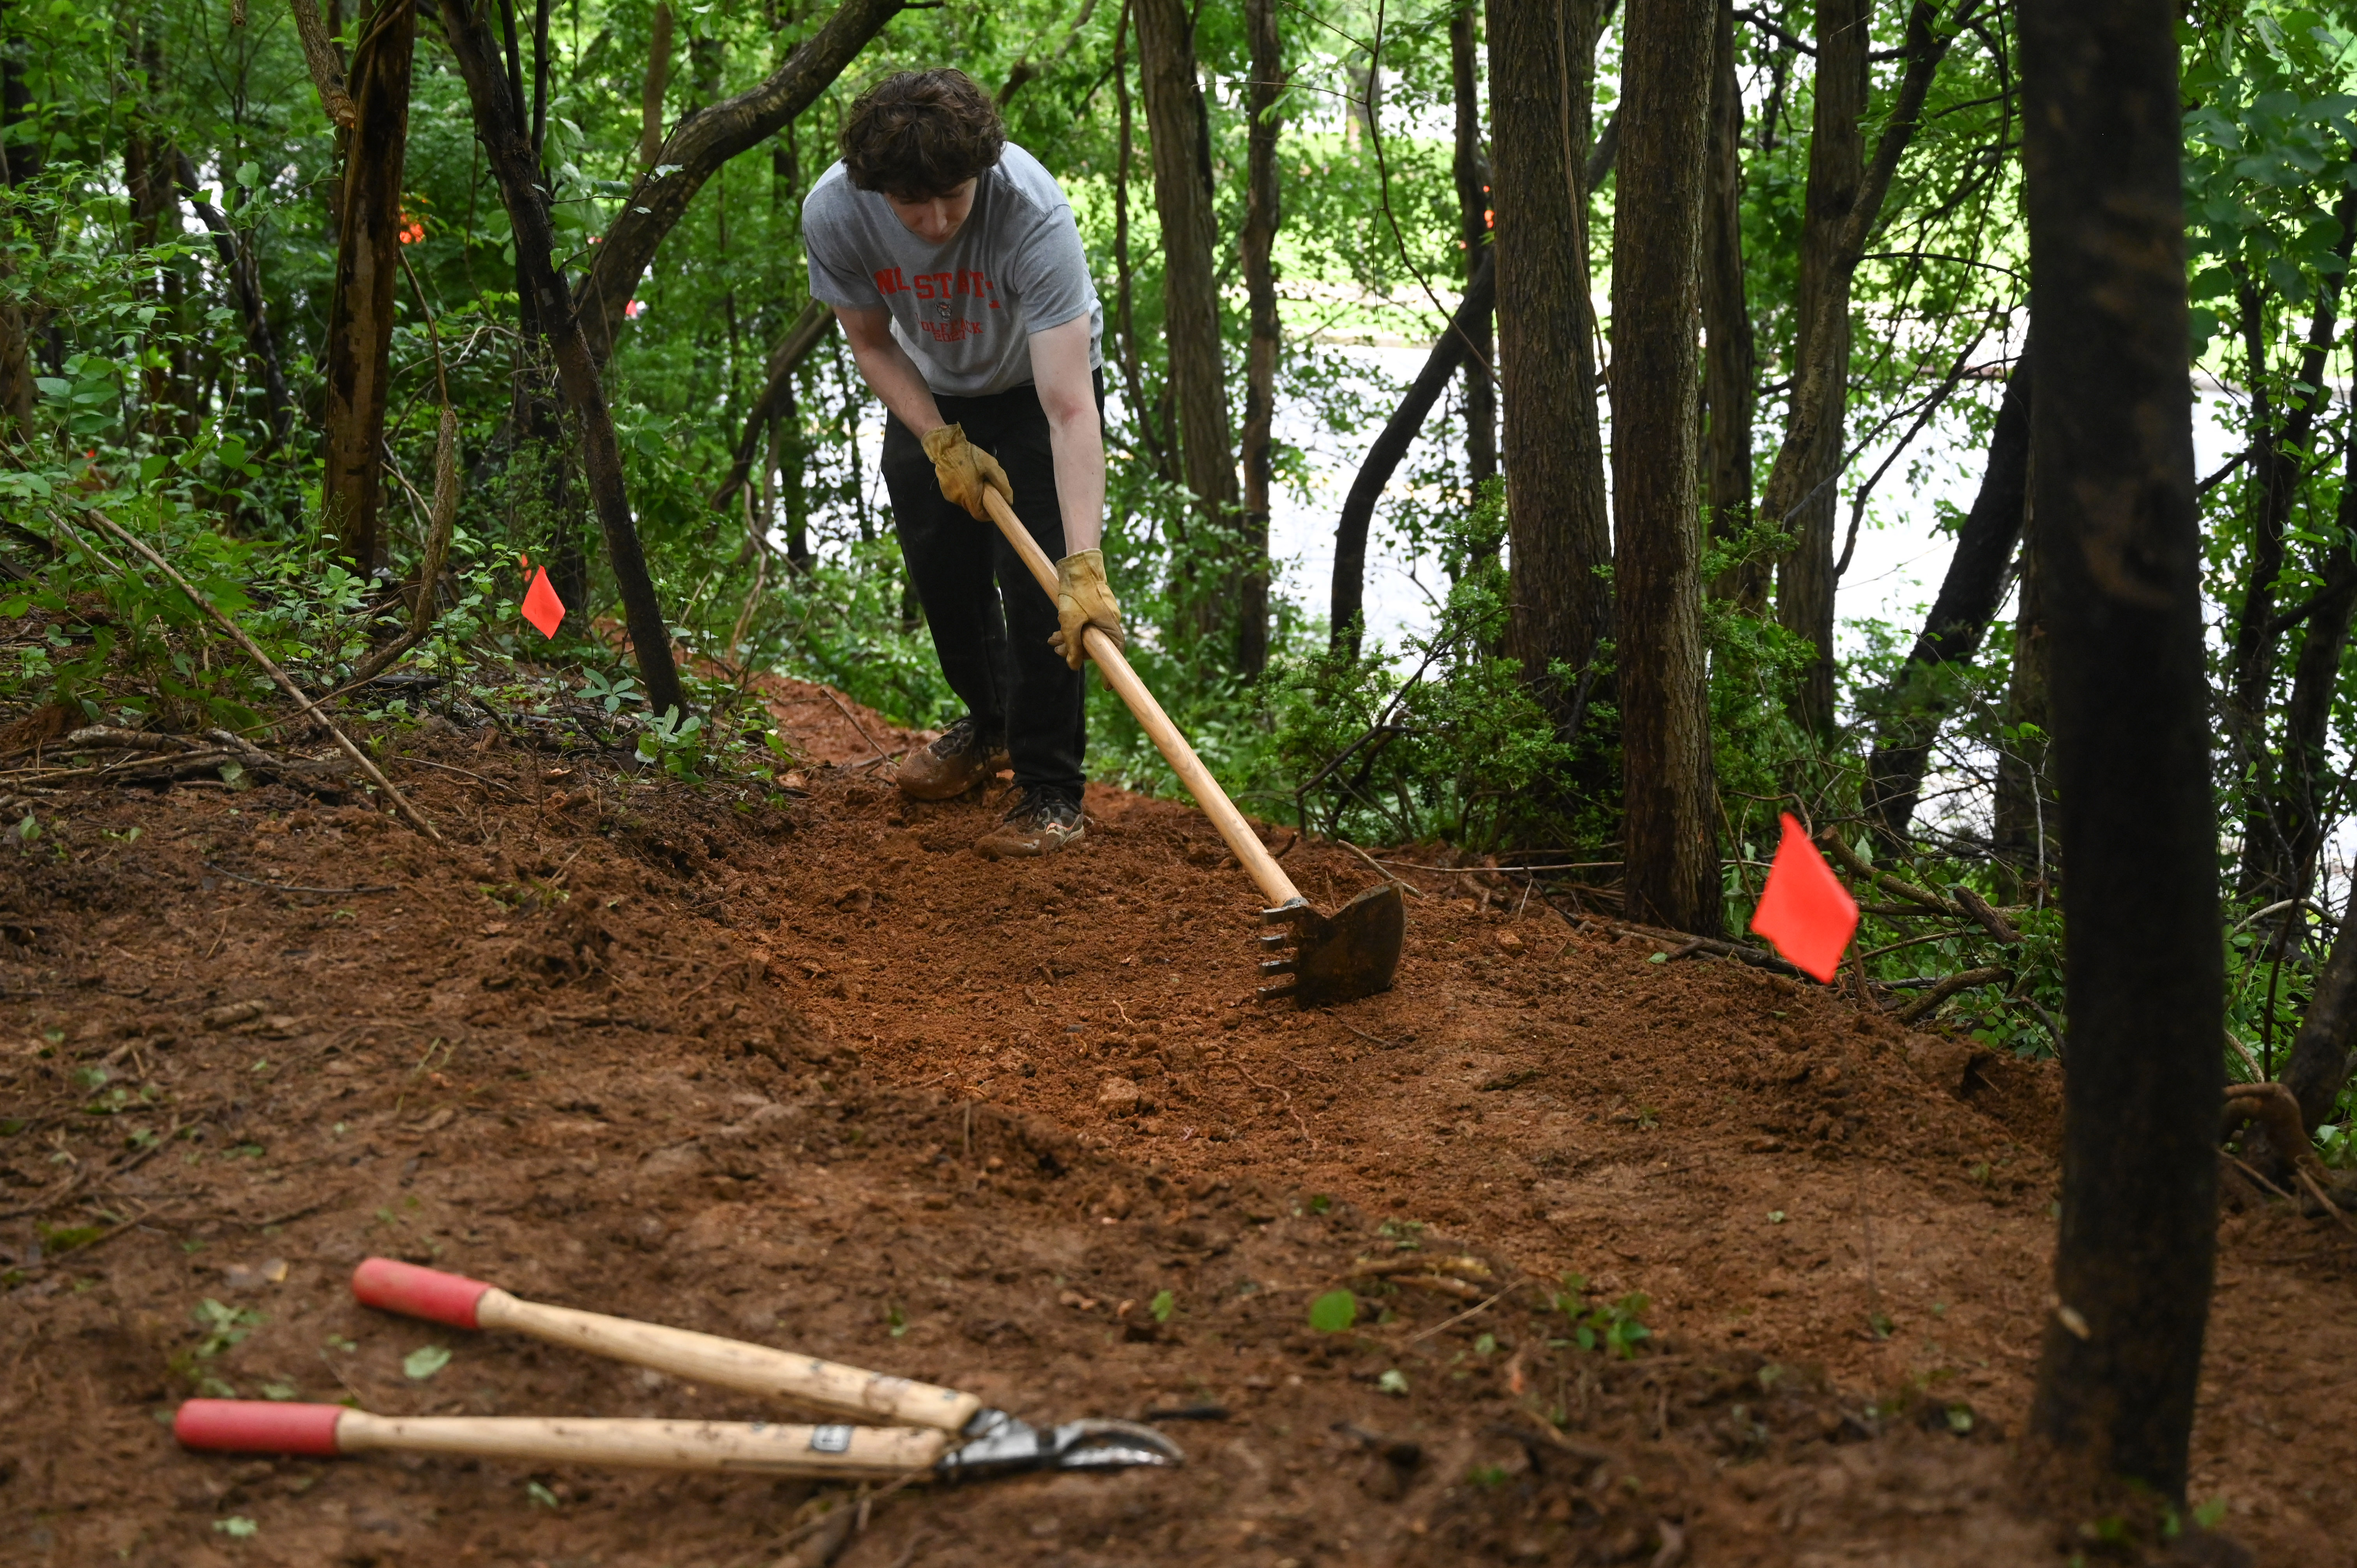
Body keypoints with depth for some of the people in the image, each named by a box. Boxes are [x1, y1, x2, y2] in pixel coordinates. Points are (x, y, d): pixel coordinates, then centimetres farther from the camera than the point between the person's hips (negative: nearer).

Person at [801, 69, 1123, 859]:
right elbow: (872, 342, -9)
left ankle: (1050, 791, -1)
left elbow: (1070, 412, -47)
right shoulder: (834, 213, -30)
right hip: (932, 397, 4)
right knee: (942, 574, 11)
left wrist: (1084, 567, -54)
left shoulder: (1034, 215, -41)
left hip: (1038, 384, -4)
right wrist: (941, 443, -20)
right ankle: (991, 726, 38)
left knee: (1035, 581, -14)